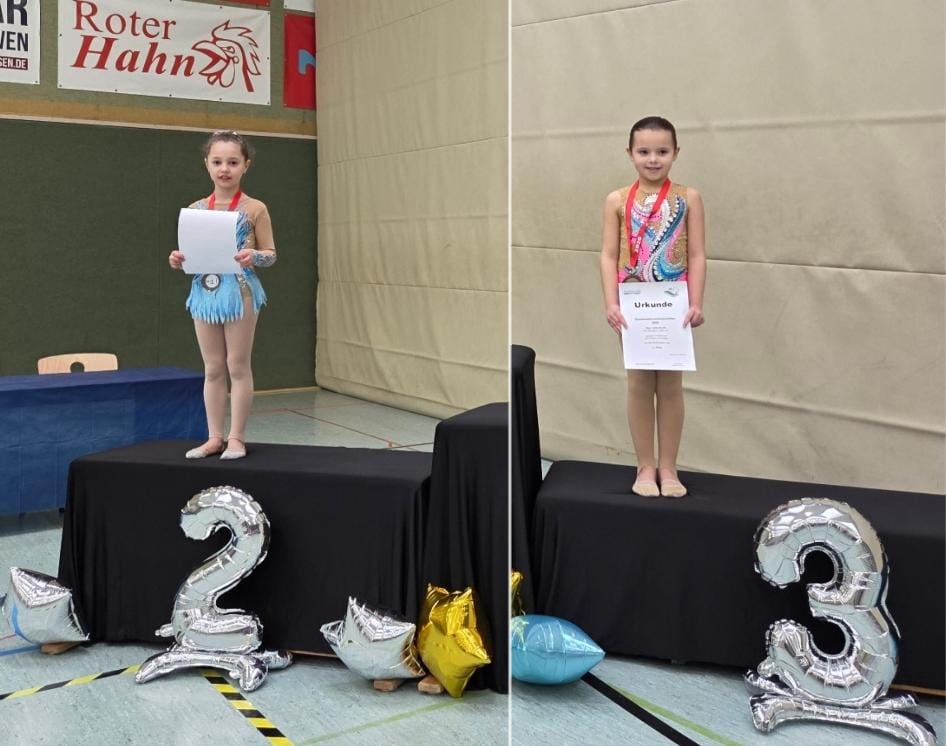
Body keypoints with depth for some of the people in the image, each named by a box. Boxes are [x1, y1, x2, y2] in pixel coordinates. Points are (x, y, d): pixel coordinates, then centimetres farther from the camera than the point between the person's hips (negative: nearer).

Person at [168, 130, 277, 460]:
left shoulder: (254, 209, -4)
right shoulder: (195, 209, 7)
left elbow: (271, 254, -2)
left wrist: (254, 256, -22)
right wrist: (178, 261, -8)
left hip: (239, 291, -4)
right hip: (205, 292, 4)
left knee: (238, 366, 3)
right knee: (213, 369, 10)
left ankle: (237, 438, 12)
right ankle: (214, 437, 18)